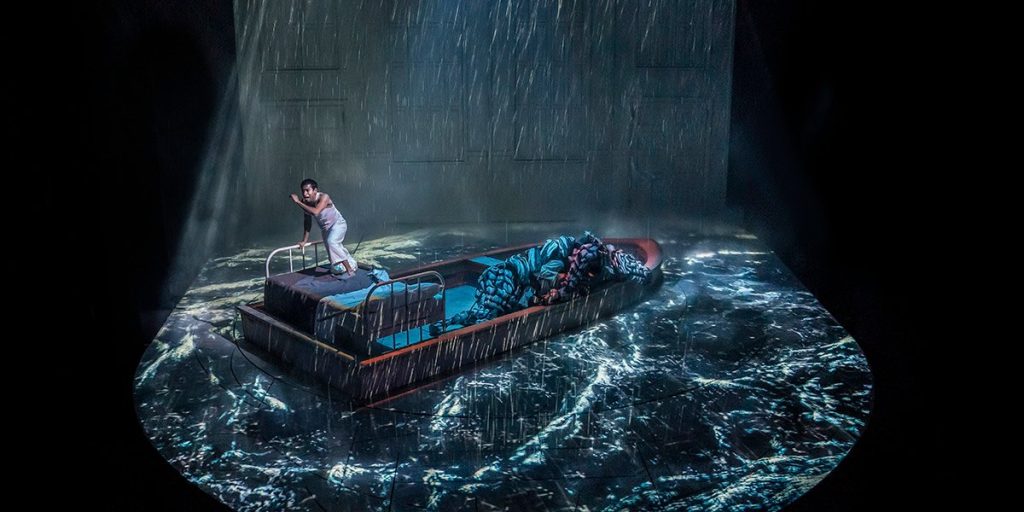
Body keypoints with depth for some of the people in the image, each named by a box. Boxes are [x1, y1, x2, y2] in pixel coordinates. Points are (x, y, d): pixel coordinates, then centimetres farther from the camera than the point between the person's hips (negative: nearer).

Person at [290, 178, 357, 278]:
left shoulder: (324, 197, -31)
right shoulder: (305, 202, -13)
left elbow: (315, 212, -48)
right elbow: (307, 221, -2)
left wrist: (298, 202, -44)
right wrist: (305, 240, -1)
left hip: (338, 224, -7)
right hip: (325, 228, 7)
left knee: (332, 242, -33)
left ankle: (350, 270, -28)